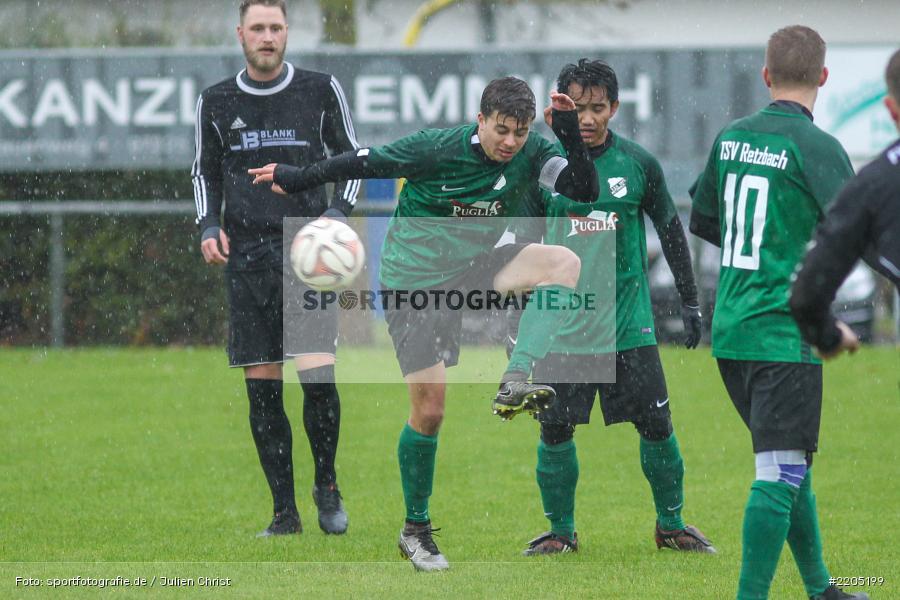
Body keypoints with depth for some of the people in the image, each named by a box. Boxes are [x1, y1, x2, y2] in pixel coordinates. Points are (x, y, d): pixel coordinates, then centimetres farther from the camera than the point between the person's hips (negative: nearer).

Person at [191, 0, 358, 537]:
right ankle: (285, 511, 7)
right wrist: (209, 225, 4)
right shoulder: (217, 102, 7)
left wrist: (338, 212, -3)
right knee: (261, 387, -1)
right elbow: (206, 171, 20)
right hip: (246, 256, 2)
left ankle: (327, 483, 9)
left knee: (318, 374, -15)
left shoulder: (321, 90, 3)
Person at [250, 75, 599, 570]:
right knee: (429, 409, -5)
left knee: (564, 261, -21)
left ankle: (516, 382, -29)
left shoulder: (532, 155, -9)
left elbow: (584, 190, -21)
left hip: (470, 272, 4)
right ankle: (416, 530, 13)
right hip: (413, 283, -4)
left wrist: (570, 134, -34)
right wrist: (297, 179, 1)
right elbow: (366, 162, -8)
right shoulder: (439, 149, -19)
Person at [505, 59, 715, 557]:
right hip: (561, 326, 0)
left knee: (657, 425, -1)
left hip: (629, 324, 0)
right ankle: (561, 530, 15)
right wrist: (517, 310, 8)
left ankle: (671, 525, 16)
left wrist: (690, 303, 11)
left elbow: (670, 231, 11)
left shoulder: (639, 164, 1)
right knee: (555, 430, -1)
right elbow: (526, 243, 9)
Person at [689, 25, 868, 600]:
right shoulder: (816, 147, -12)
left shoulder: (731, 138, 9)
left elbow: (702, 219, 22)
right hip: (785, 333, -8)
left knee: (789, 464, 19)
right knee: (781, 471, -8)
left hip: (730, 330, 8)